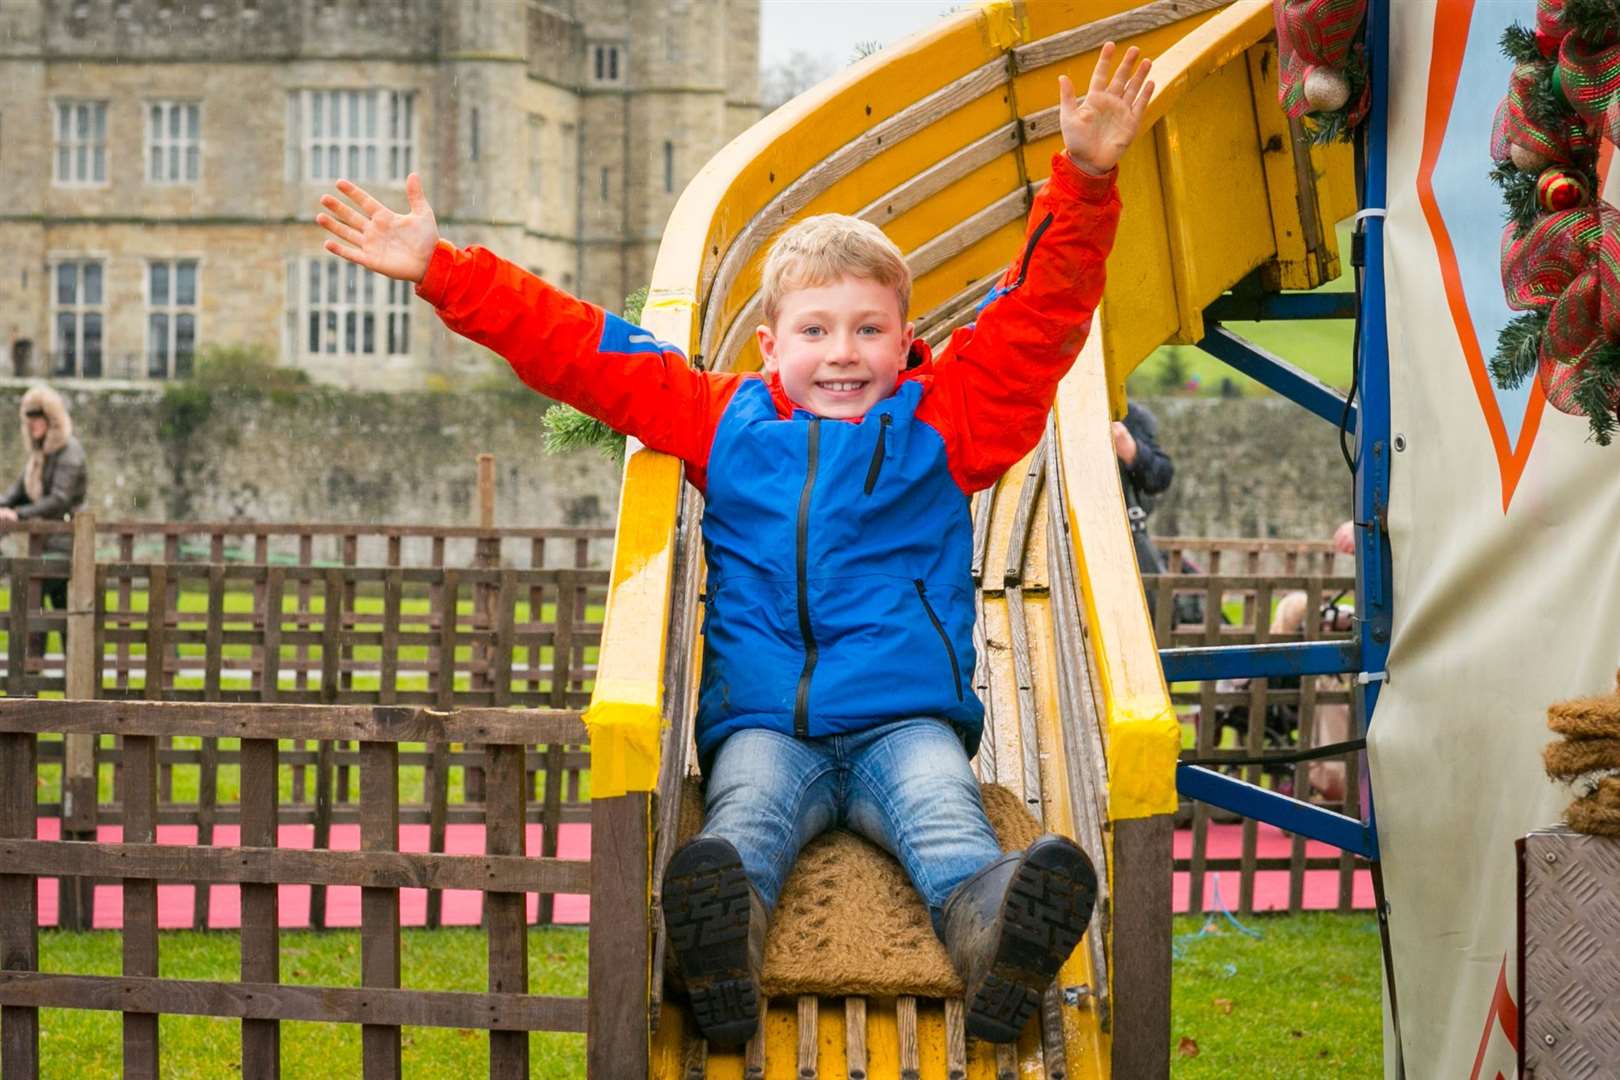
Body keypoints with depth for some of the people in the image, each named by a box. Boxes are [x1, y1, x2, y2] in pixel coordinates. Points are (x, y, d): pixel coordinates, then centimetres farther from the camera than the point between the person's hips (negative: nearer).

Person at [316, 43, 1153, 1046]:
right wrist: (439, 270, 16)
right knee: (746, 813, -33)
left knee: (945, 812, -32)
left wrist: (1084, 181, -4)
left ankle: (992, 924, -64)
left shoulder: (946, 421, 13)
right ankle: (726, 936, -65)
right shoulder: (722, 420, 17)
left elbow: (1041, 315, 8)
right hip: (763, 725, 0)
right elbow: (571, 345, 18)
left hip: (907, 722, 0)